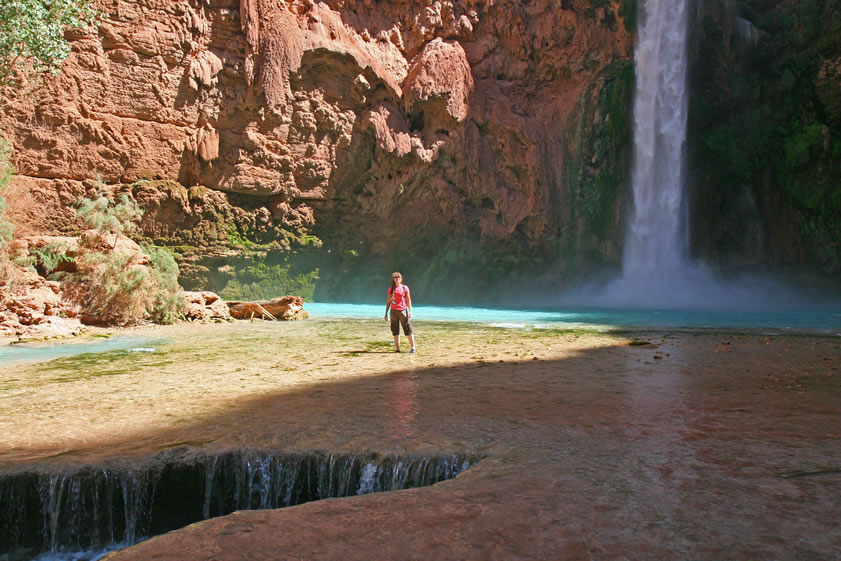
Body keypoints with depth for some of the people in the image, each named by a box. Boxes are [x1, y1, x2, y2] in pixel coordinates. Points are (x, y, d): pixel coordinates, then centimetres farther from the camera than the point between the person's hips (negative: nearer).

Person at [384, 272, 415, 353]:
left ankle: (413, 347, 6)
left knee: (408, 329, -3)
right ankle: (397, 349, 11)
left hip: (403, 310, -3)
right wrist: (386, 313, 11)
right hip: (393, 311, 3)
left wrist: (410, 311, -8)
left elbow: (408, 300, 2)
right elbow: (388, 301, 14)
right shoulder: (391, 289, 10)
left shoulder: (405, 288, 2)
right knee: (395, 331, 5)